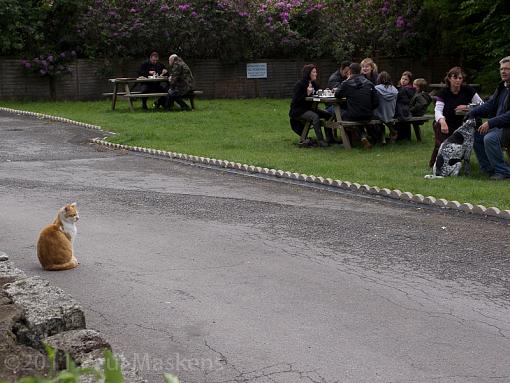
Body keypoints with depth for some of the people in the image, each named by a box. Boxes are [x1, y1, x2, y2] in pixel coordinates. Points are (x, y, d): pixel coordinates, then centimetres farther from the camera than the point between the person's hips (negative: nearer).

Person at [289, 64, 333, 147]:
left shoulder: (314, 83, 9)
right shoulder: (299, 84, -15)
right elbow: (295, 101, -20)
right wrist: (307, 93, -28)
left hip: (308, 108, 8)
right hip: (297, 110, -8)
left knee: (328, 114, -8)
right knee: (315, 116, -33)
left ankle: (330, 138, -5)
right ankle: (320, 141, -34)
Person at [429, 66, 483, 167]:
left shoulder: (467, 90, -3)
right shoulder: (443, 92, -8)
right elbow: (438, 110, -22)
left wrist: (467, 107, -19)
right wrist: (442, 121, -43)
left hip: (461, 126, 2)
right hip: (445, 125, -2)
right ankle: (435, 162, 3)